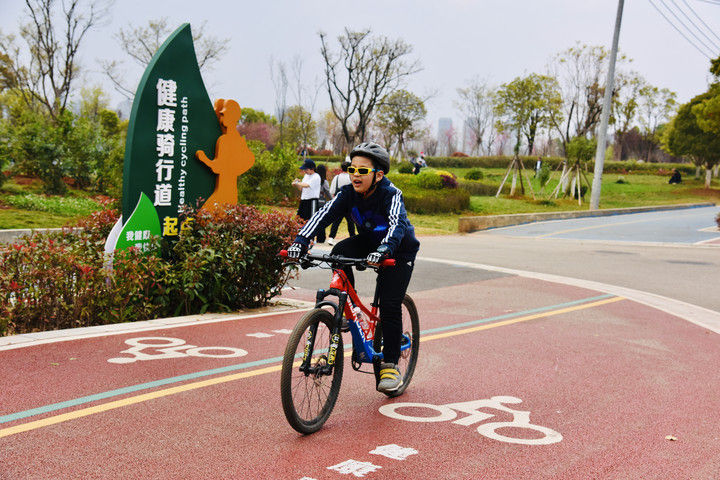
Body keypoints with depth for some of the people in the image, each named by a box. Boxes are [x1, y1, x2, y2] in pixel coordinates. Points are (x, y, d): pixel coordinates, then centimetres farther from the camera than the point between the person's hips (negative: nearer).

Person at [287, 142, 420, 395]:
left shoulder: (391, 195, -29)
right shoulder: (348, 193, -16)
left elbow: (397, 224, -45)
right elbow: (324, 214, -27)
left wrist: (383, 250, -64)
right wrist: (301, 240, -43)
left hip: (398, 252, -4)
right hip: (368, 243, 4)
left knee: (390, 305, -14)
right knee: (339, 252, -26)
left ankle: (390, 364, 0)